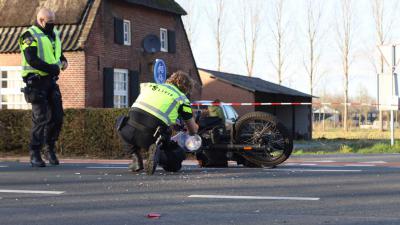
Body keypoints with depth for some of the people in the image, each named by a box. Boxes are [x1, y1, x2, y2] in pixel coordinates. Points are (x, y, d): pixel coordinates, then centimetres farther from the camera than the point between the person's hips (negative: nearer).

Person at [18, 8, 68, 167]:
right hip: (36, 81, -7)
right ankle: (35, 154, -3)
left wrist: (63, 61, 10)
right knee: (40, 118, -10)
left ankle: (49, 148, 19)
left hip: (51, 81, 7)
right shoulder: (30, 36, -9)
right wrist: (51, 68, -20)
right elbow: (32, 60, -20)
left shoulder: (54, 35, 16)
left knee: (57, 116, 3)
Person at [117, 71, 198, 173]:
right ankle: (157, 154, -13)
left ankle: (135, 156, 15)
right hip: (151, 136, -3)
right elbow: (193, 129, 24)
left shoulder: (150, 86, 26)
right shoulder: (182, 98, 16)